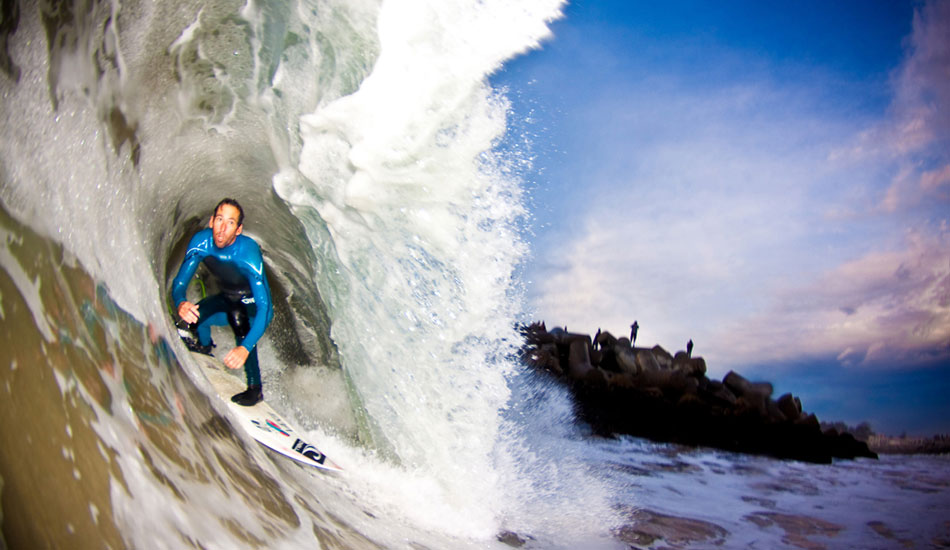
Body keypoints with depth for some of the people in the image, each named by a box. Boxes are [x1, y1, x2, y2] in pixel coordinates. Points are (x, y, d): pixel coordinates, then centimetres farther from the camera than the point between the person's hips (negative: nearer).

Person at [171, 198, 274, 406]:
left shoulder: (248, 252, -35)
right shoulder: (201, 242, -21)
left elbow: (264, 305, -40)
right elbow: (179, 283, -15)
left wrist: (245, 348, -53)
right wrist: (180, 303, -41)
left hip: (254, 307, -5)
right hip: (227, 299, 6)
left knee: (237, 315, -35)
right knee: (191, 317, -13)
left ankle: (255, 388, -22)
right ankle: (205, 345, 26)